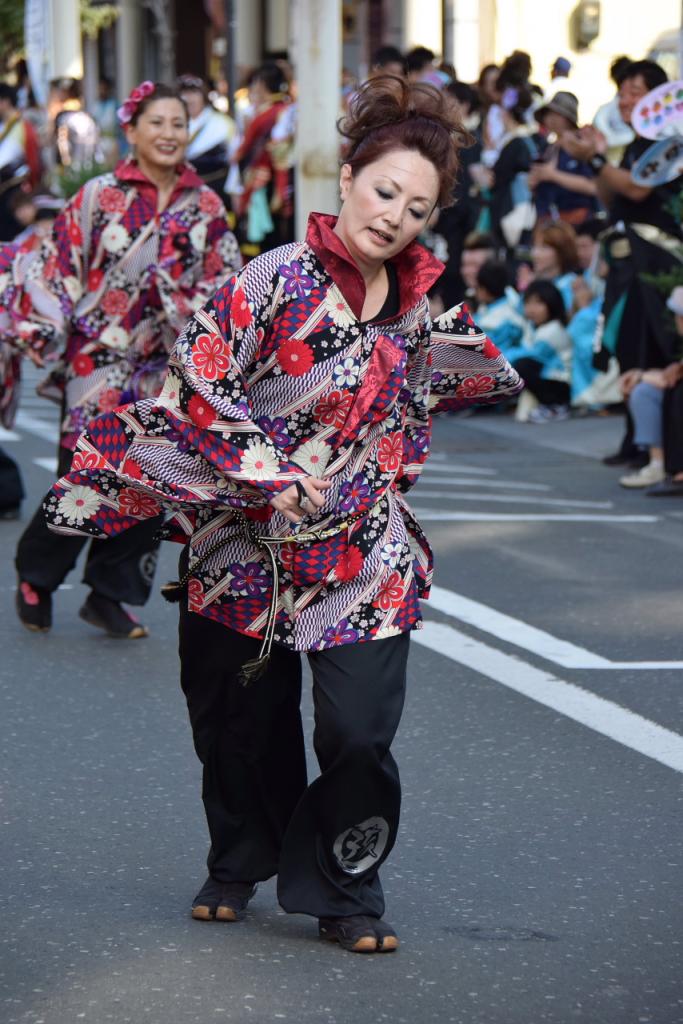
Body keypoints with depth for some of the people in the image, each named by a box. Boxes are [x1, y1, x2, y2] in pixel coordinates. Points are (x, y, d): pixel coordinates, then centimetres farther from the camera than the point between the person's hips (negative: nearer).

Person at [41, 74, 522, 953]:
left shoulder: (413, 303, 3)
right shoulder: (278, 279, -16)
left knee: (359, 733, -9)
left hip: (363, 554, 3)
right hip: (248, 544, -3)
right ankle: (239, 865, 40)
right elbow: (196, 382, -19)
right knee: (240, 722, 13)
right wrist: (271, 474, -18)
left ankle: (347, 893, 13)